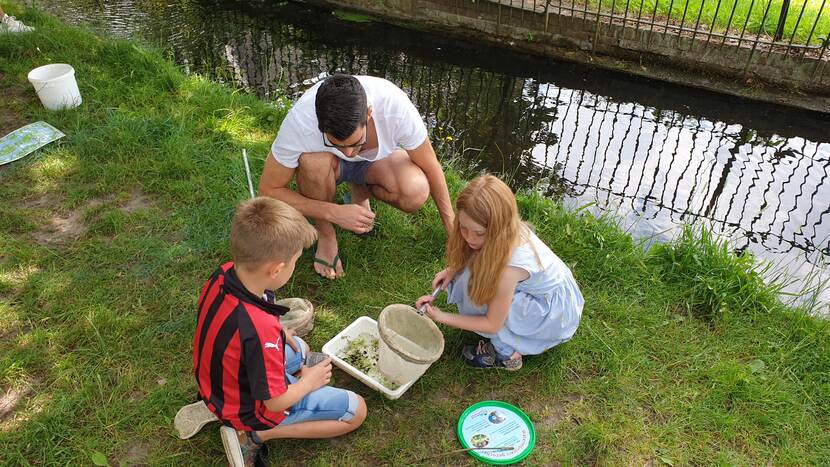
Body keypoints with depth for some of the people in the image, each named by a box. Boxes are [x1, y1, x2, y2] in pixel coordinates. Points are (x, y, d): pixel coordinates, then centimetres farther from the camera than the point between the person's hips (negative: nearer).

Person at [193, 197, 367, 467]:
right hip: (250, 408, -7)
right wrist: (309, 381, -8)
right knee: (356, 410, 1)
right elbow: (276, 402, -26)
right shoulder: (260, 329, -41)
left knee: (300, 349, 32)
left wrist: (278, 332, 1)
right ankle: (256, 434, -3)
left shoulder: (223, 274, -19)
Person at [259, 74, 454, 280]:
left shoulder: (395, 105, -35)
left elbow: (431, 167, -19)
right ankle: (325, 235, -9)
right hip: (328, 160, 0)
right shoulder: (299, 121, -37)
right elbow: (268, 190, -24)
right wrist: (334, 212, -33)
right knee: (314, 162, -38)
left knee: (416, 193, -31)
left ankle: (361, 194, 3)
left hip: (377, 159, 1)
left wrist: (453, 228, -11)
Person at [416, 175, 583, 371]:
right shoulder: (503, 232, -19)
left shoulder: (508, 267, -38)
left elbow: (492, 324, -25)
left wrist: (440, 316, -23)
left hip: (557, 311, -8)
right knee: (473, 272, -9)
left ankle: (506, 352, -6)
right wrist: (453, 270, -13)